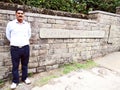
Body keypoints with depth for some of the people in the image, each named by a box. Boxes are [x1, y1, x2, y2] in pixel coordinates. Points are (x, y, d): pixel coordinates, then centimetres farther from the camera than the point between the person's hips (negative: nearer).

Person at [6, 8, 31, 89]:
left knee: (25, 64, 12)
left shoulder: (27, 24, 6)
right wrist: (13, 42, 8)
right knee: (15, 65, 5)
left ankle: (25, 78, 29)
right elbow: (8, 35, 11)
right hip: (15, 48, -2)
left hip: (25, 47, 2)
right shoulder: (10, 24, 0)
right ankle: (15, 81, 19)